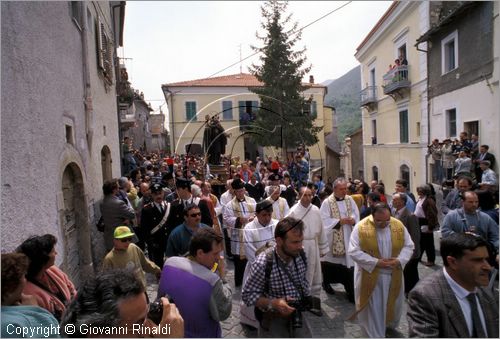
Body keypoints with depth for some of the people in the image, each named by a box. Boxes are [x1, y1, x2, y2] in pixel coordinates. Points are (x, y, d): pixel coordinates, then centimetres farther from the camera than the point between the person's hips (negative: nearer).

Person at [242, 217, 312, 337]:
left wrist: (308, 298, -3)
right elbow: (247, 295, -19)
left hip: (298, 315, 5)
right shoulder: (263, 263, -29)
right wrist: (273, 304, -29)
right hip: (273, 320, -4)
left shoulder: (300, 255, -11)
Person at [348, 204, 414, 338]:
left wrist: (399, 260, -16)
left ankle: (389, 325, 50)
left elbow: (408, 246, 2)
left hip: (393, 275, 4)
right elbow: (354, 252, -17)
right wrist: (376, 262, -22)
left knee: (393, 304, 22)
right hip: (370, 275, -4)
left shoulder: (398, 225, -6)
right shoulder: (361, 227, -17)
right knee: (373, 308, 6)